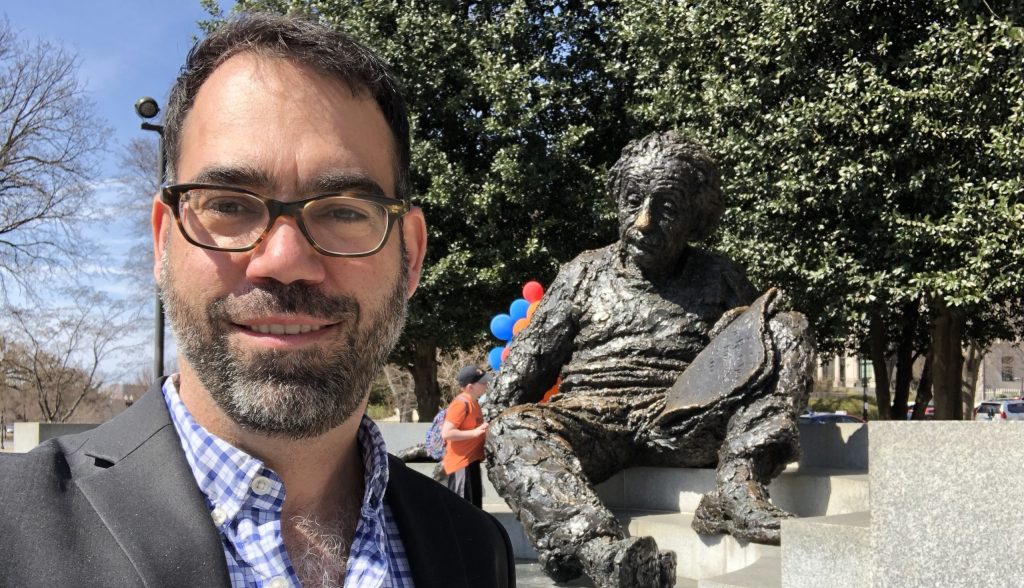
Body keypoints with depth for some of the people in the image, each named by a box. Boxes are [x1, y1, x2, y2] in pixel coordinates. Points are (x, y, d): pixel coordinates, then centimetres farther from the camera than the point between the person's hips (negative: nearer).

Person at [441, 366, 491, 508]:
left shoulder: (472, 402, 11)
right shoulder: (461, 403, -18)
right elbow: (446, 433, -25)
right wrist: (475, 432, -25)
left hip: (471, 461, 10)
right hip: (461, 463, -10)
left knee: (474, 507, 17)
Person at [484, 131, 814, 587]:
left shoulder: (719, 279, 19)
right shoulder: (584, 274, 17)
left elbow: (759, 360, 16)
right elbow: (528, 361, 11)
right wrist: (495, 426, -4)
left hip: (683, 422, 1)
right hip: (591, 420, 0)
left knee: (787, 329, -15)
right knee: (513, 431, -32)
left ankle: (737, 487, -31)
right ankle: (604, 551, -54)